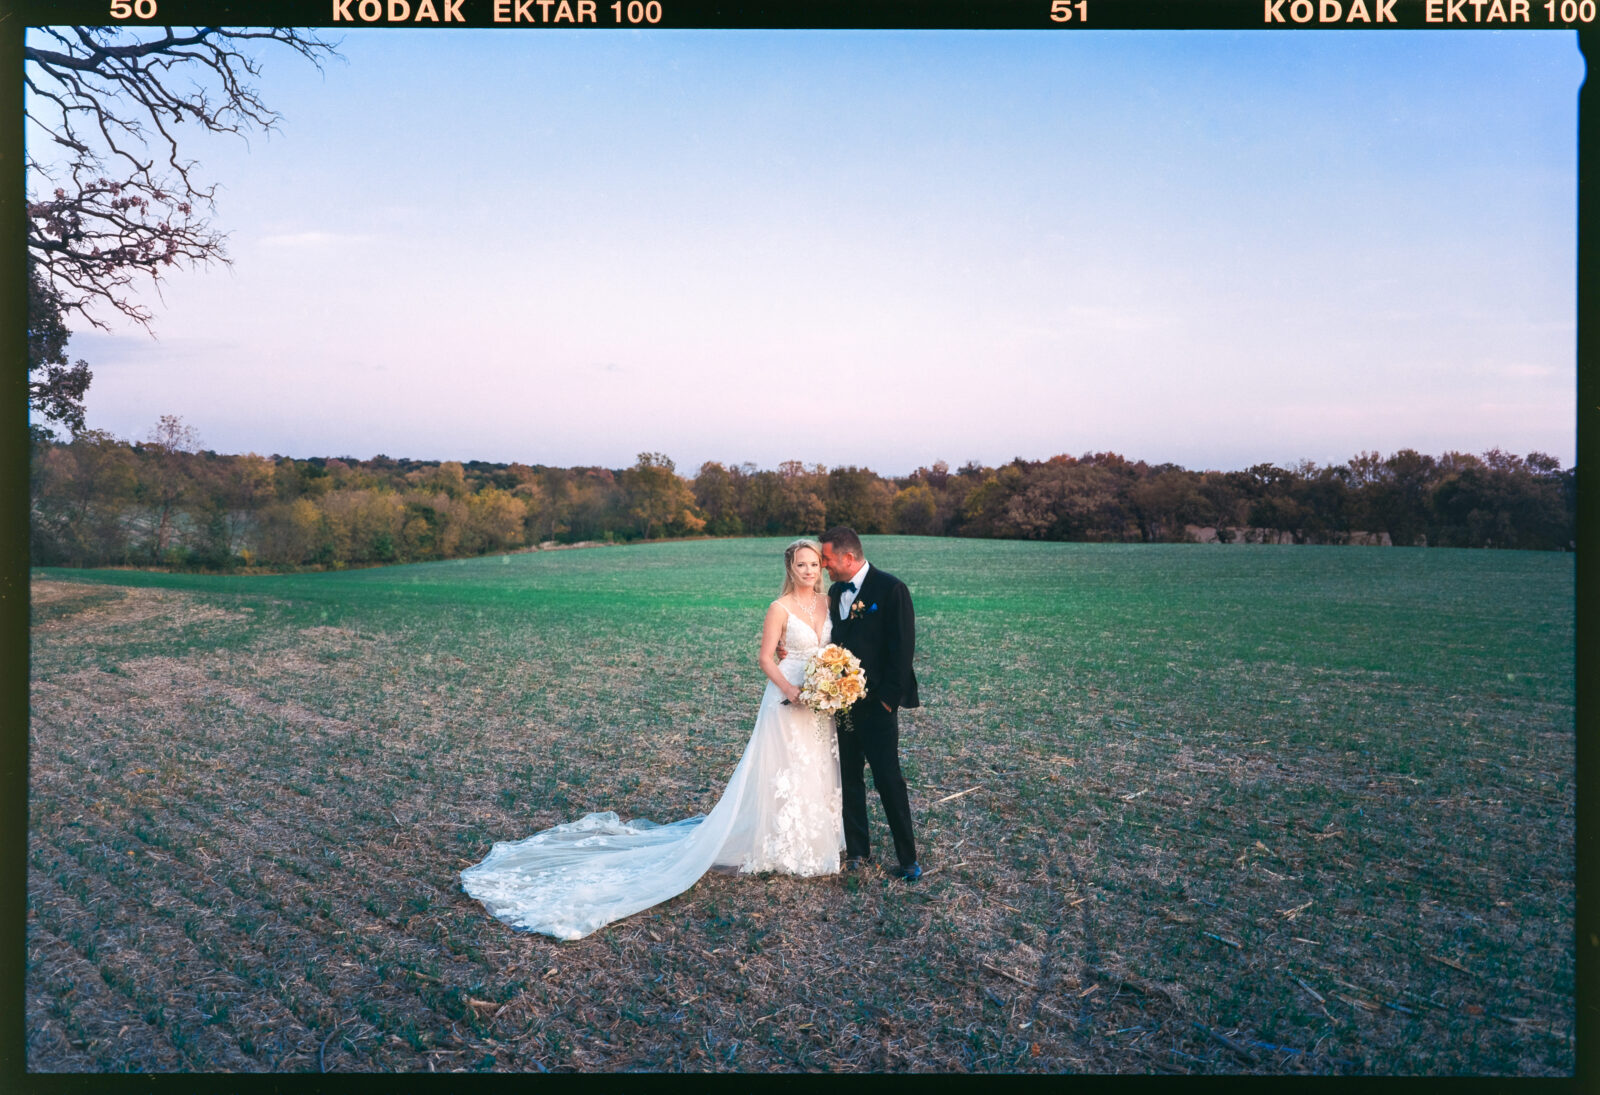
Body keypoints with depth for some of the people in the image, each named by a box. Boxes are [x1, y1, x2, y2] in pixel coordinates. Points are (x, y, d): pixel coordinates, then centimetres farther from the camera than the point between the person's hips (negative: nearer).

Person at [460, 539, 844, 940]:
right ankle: (780, 848, 14)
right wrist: (790, 690, -23)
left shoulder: (827, 602, 6)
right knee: (784, 770, -1)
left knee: (816, 769, 13)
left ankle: (812, 841, 29)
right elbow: (765, 658, -11)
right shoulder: (780, 608, -11)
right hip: (788, 701, -6)